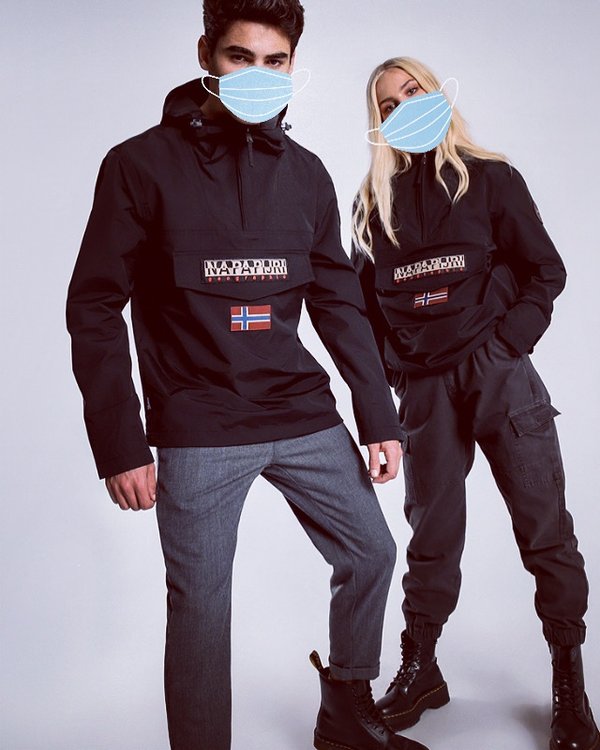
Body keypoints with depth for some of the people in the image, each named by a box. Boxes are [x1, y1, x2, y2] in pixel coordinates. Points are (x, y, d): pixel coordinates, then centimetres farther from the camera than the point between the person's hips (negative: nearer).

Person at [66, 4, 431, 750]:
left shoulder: (304, 172, 8)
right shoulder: (141, 165, -4)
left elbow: (339, 302, 11)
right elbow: (95, 307, -5)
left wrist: (379, 417, 7)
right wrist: (119, 443, -11)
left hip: (303, 413, 5)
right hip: (198, 431, -4)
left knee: (370, 551, 10)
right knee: (200, 605, 0)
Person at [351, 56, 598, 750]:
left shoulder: (490, 179, 4)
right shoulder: (373, 203, 10)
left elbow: (544, 268, 3)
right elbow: (364, 300, 12)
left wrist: (505, 345, -8)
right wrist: (391, 370, 2)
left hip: (498, 375, -2)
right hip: (423, 388, 2)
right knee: (431, 535, 10)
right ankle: (420, 669, 25)